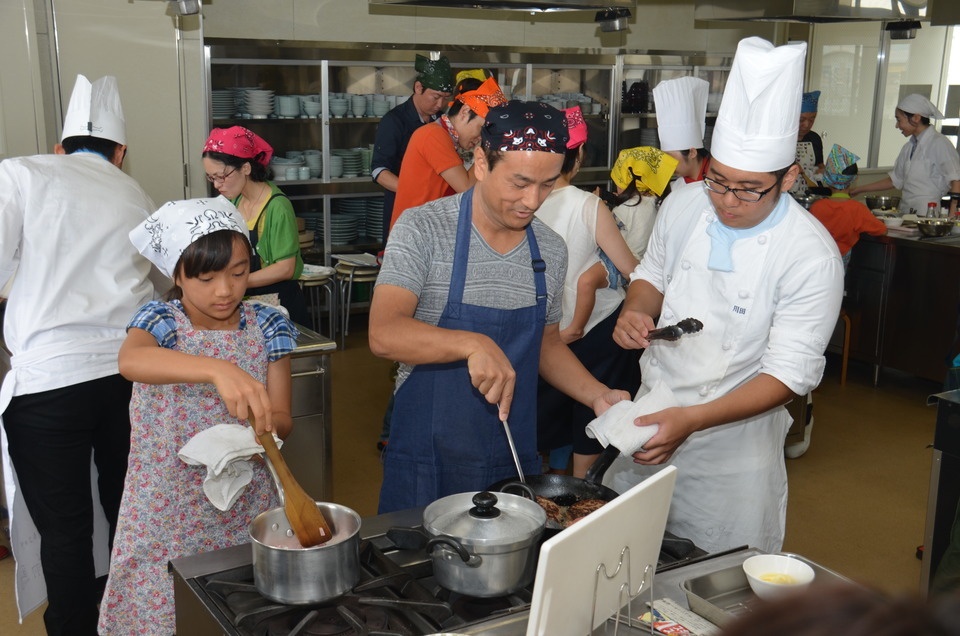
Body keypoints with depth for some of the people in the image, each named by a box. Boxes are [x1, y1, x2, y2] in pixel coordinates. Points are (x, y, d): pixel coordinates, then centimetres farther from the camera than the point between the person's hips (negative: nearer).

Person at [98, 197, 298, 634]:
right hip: (168, 513, -2)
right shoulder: (160, 320, -10)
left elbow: (281, 417, -3)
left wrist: (268, 428, -27)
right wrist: (217, 370, -50)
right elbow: (130, 360, -34)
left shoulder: (267, 327, -3)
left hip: (245, 507, 2)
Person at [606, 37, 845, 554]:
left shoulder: (811, 257, -21)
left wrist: (691, 421, -29)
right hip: (651, 413, 4)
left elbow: (790, 374, -19)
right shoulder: (684, 206, -6)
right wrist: (635, 312, -11)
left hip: (734, 438, -4)